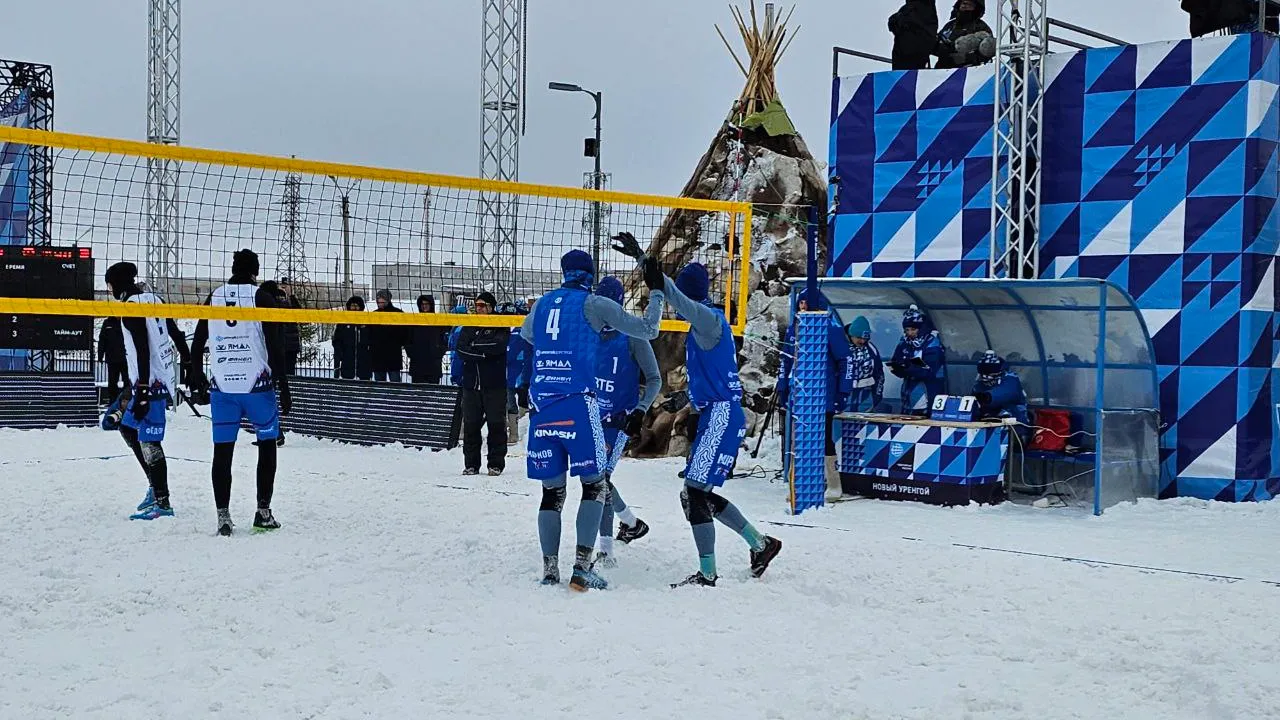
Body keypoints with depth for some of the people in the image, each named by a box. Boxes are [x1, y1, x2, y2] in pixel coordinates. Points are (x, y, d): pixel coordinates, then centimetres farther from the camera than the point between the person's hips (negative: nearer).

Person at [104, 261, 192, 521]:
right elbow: (176, 334, 18)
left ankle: (162, 502, -7)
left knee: (148, 441, -8)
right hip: (163, 378, 10)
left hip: (150, 382, -10)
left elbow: (142, 350, -21)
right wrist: (188, 364, 29)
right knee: (124, 424, 18)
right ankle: (155, 487, 17)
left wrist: (142, 392, -22)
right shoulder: (153, 299, 11)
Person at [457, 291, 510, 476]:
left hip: (494, 384, -4)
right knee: (470, 425, 4)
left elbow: (497, 345, -16)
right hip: (471, 383, 4)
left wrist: (475, 345, -8)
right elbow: (461, 348, 0)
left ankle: (496, 463, 5)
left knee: (496, 424, -1)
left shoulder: (501, 327, 3)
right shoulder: (469, 327, 15)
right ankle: (471, 464, 11)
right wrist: (483, 352, -13)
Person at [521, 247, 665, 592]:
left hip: (542, 406, 5)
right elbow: (647, 329, 1)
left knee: (552, 491, 10)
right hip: (577, 405, -4)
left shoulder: (544, 302, 14)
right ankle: (582, 568, -5)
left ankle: (549, 572, 6)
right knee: (594, 485, 6)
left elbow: (526, 335, 35)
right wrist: (657, 292, 15)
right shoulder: (594, 304, -1)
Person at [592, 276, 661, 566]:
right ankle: (632, 523, 38)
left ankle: (606, 550, -12)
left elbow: (654, 380, -7)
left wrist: (640, 412, -18)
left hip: (619, 420, -6)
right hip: (592, 417, 6)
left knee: (600, 477, -16)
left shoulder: (633, 336, -11)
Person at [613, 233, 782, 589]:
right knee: (699, 494, 14)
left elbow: (678, 301, -28)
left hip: (721, 416, -10)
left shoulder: (709, 318, -15)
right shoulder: (704, 321, 16)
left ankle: (707, 575, -8)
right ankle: (761, 544, 24)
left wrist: (643, 258, -35)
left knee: (695, 492, -11)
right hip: (716, 415, 10)